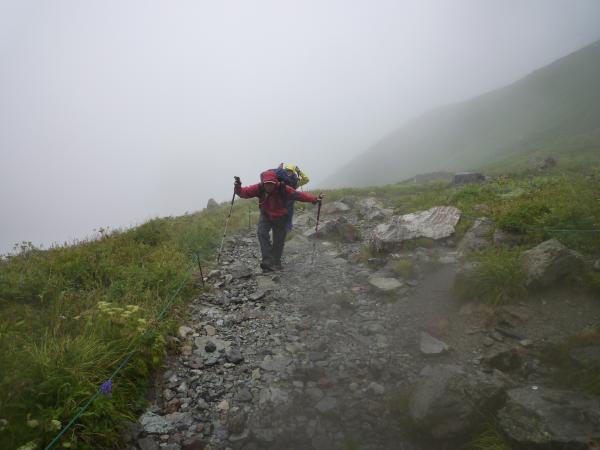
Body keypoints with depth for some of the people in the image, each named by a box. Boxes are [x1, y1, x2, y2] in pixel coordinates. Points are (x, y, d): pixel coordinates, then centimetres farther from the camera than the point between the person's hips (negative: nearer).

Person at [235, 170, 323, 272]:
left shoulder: (283, 189, -28)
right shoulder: (259, 188, -23)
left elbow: (299, 195, -30)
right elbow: (245, 192, -27)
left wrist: (314, 199, -40)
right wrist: (238, 188, -48)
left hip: (280, 218, 0)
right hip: (265, 216, 1)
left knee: (279, 241, 6)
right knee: (262, 234, -25)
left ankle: (276, 264, 28)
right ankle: (267, 260, -22)